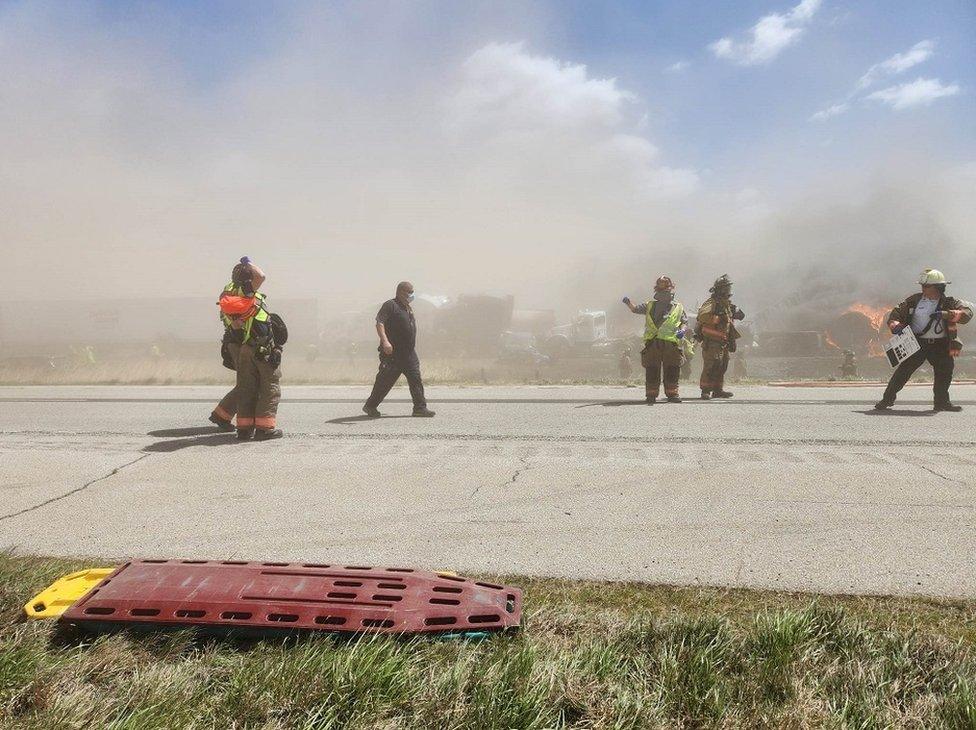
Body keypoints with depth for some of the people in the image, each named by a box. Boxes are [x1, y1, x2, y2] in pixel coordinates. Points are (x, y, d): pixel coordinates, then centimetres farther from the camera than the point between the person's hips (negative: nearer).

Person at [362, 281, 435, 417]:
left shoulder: (408, 308, 19)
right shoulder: (390, 305, -8)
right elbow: (379, 323, -19)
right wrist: (385, 341, -32)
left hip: (409, 353, 8)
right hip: (392, 353, -8)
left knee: (416, 379, 1)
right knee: (385, 381, 0)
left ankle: (420, 407, 5)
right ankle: (370, 406, 14)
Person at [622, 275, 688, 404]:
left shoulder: (678, 308, 13)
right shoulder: (650, 306, 14)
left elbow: (685, 322, 15)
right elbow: (636, 309, 7)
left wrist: (682, 331, -7)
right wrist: (629, 303, -13)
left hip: (671, 344, 0)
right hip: (652, 343, 0)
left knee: (672, 371, 3)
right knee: (652, 371, 1)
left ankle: (672, 394, 13)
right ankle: (651, 396, 8)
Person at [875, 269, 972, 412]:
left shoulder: (948, 303, 1)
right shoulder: (915, 300, 5)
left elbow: (967, 313, -14)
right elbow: (896, 313, 8)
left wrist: (945, 314, -28)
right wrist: (895, 325, -13)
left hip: (939, 345, 1)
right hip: (917, 343, 0)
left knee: (945, 370, -2)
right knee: (904, 370, -7)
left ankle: (942, 402, 16)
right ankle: (887, 399, 0)